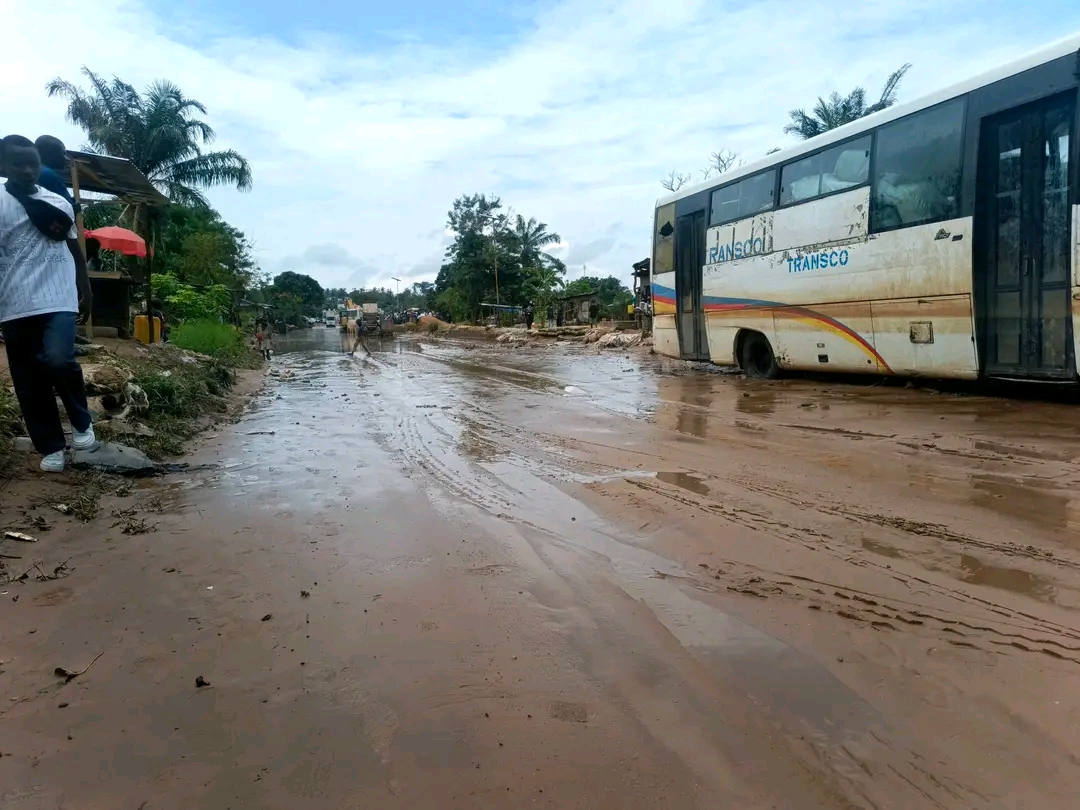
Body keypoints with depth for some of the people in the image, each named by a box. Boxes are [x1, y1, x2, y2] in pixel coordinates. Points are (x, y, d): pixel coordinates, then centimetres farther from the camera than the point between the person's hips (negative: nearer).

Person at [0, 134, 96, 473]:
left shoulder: (58, 202, 10)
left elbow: (74, 248, 21)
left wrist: (86, 290, 21)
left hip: (57, 300, 0)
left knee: (58, 360, -23)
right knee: (30, 382, 4)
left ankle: (82, 422, 0)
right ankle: (51, 447, 14)